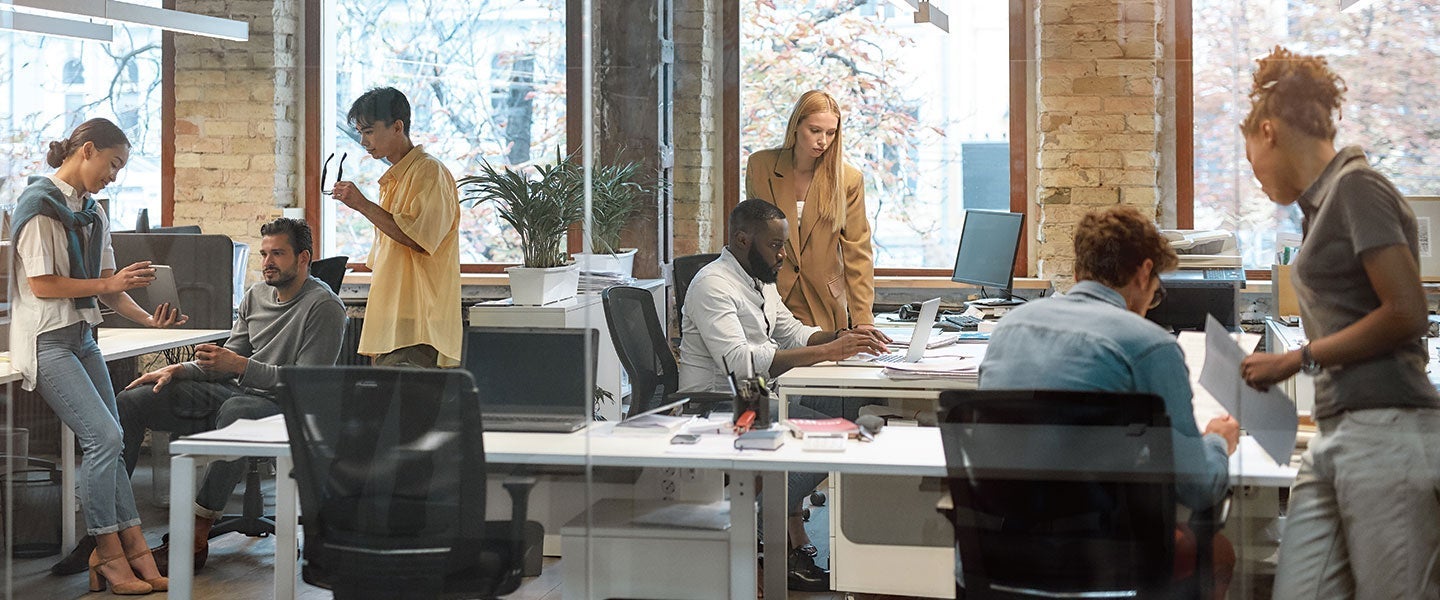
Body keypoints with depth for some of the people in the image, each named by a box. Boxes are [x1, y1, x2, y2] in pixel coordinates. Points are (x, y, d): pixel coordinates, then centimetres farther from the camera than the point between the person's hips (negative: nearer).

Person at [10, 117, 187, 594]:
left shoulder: (93, 212, 15)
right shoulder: (40, 203, -10)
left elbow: (108, 288, 13)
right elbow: (41, 284, -14)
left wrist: (148, 318, -2)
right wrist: (110, 284, -15)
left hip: (81, 336, 8)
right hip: (45, 340, -8)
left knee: (109, 441, 0)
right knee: (103, 435, -16)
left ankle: (134, 551, 0)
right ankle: (109, 552, -6)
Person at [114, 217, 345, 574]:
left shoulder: (324, 307, -9)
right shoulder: (257, 294, 16)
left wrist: (241, 366, -21)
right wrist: (178, 370, 4)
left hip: (282, 406, -8)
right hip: (233, 392, 8)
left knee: (235, 411, -44)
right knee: (130, 402, -7)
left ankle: (197, 537, -37)